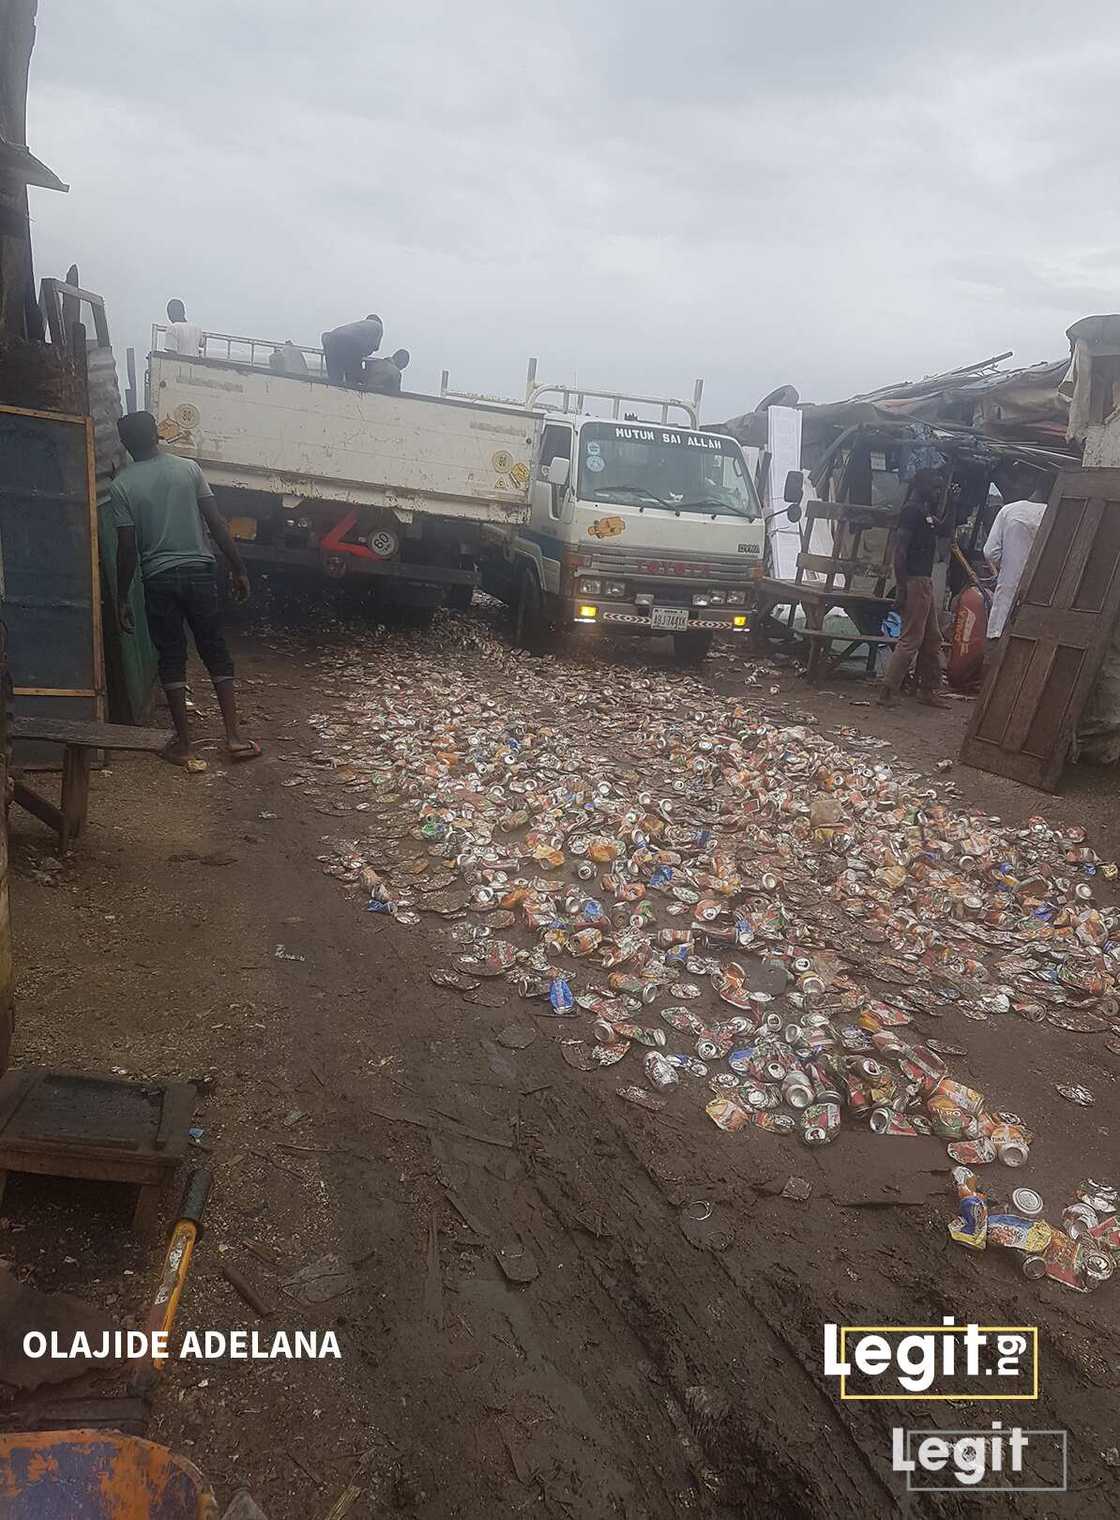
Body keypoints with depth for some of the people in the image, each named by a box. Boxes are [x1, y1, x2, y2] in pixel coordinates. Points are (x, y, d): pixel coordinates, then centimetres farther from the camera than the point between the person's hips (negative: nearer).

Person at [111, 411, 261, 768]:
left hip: (159, 579, -1)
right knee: (216, 653, 8)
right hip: (200, 572, 1)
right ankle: (234, 737, 4)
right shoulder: (188, 468, 1)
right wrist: (238, 569, 4)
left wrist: (122, 598, 3)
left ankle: (184, 745, 8)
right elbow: (216, 523, -3)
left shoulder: (121, 485, -2)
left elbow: (127, 548, -4)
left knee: (171, 659, 7)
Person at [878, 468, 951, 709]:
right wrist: (901, 587, -24)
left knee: (933, 639, 14)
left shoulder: (924, 510, 16)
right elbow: (899, 550, -20)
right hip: (914, 581, -10)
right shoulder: (911, 511, -13)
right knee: (911, 639, -9)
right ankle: (888, 691, -5)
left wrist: (946, 502, 22)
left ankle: (928, 690, 21)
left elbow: (939, 529, 35)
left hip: (925, 581, 10)